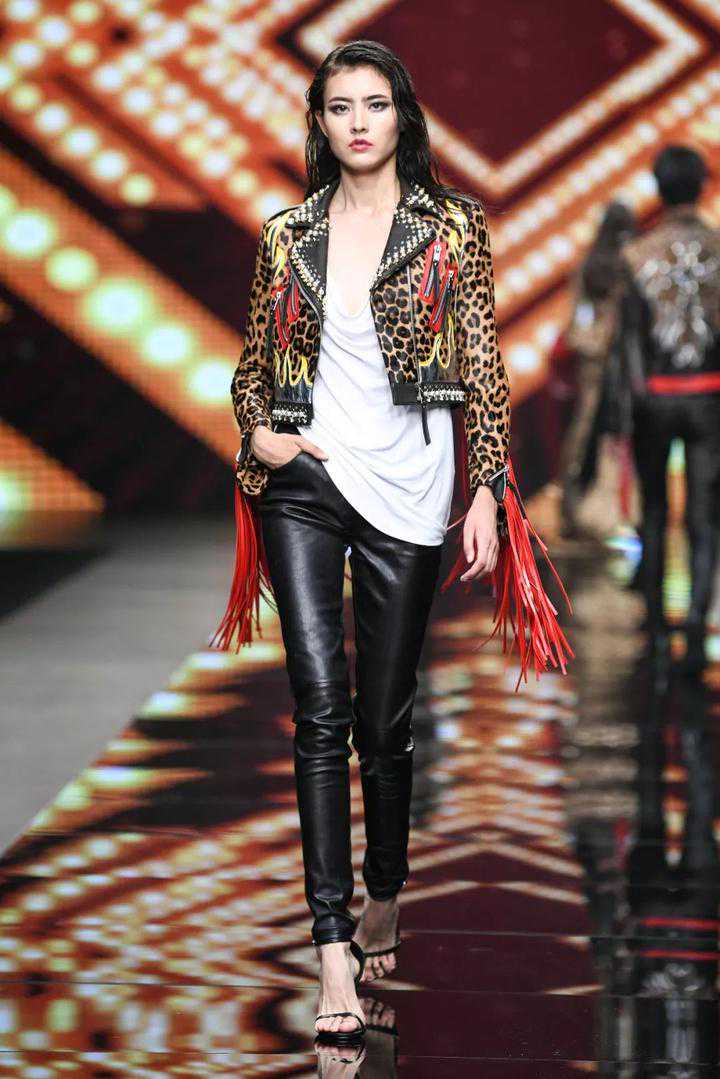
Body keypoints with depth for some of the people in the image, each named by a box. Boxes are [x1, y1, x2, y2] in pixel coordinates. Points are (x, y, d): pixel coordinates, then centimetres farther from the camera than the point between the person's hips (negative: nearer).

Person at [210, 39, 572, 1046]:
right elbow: (254, 360, 17)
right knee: (321, 707, -11)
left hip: (406, 490, -1)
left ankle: (384, 898, 30)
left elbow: (484, 366, 0)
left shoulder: (452, 227, 2)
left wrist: (487, 489, -6)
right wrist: (258, 432, -3)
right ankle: (336, 948, -14)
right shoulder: (287, 235, 8)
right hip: (306, 484, 1)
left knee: (385, 716, 7)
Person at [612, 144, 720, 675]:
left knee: (654, 512, 16)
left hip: (653, 398, 0)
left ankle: (657, 631, 20)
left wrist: (624, 415, -4)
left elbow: (630, 339, -8)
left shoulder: (638, 256, -7)